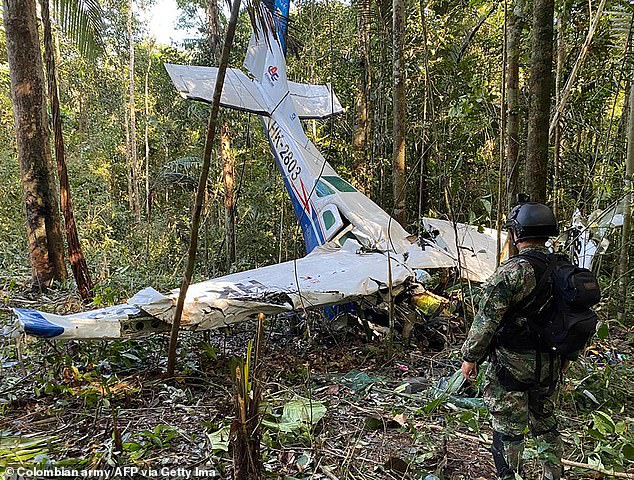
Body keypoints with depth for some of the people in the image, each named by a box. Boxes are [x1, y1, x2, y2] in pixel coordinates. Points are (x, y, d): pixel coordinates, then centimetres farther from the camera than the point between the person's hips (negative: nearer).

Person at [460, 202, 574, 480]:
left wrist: (470, 357, -10)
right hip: (550, 365, 8)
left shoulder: (512, 271, -21)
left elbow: (487, 319, -20)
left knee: (508, 429, 6)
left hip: (512, 364, -7)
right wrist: (567, 355, 24)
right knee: (545, 421, 23)